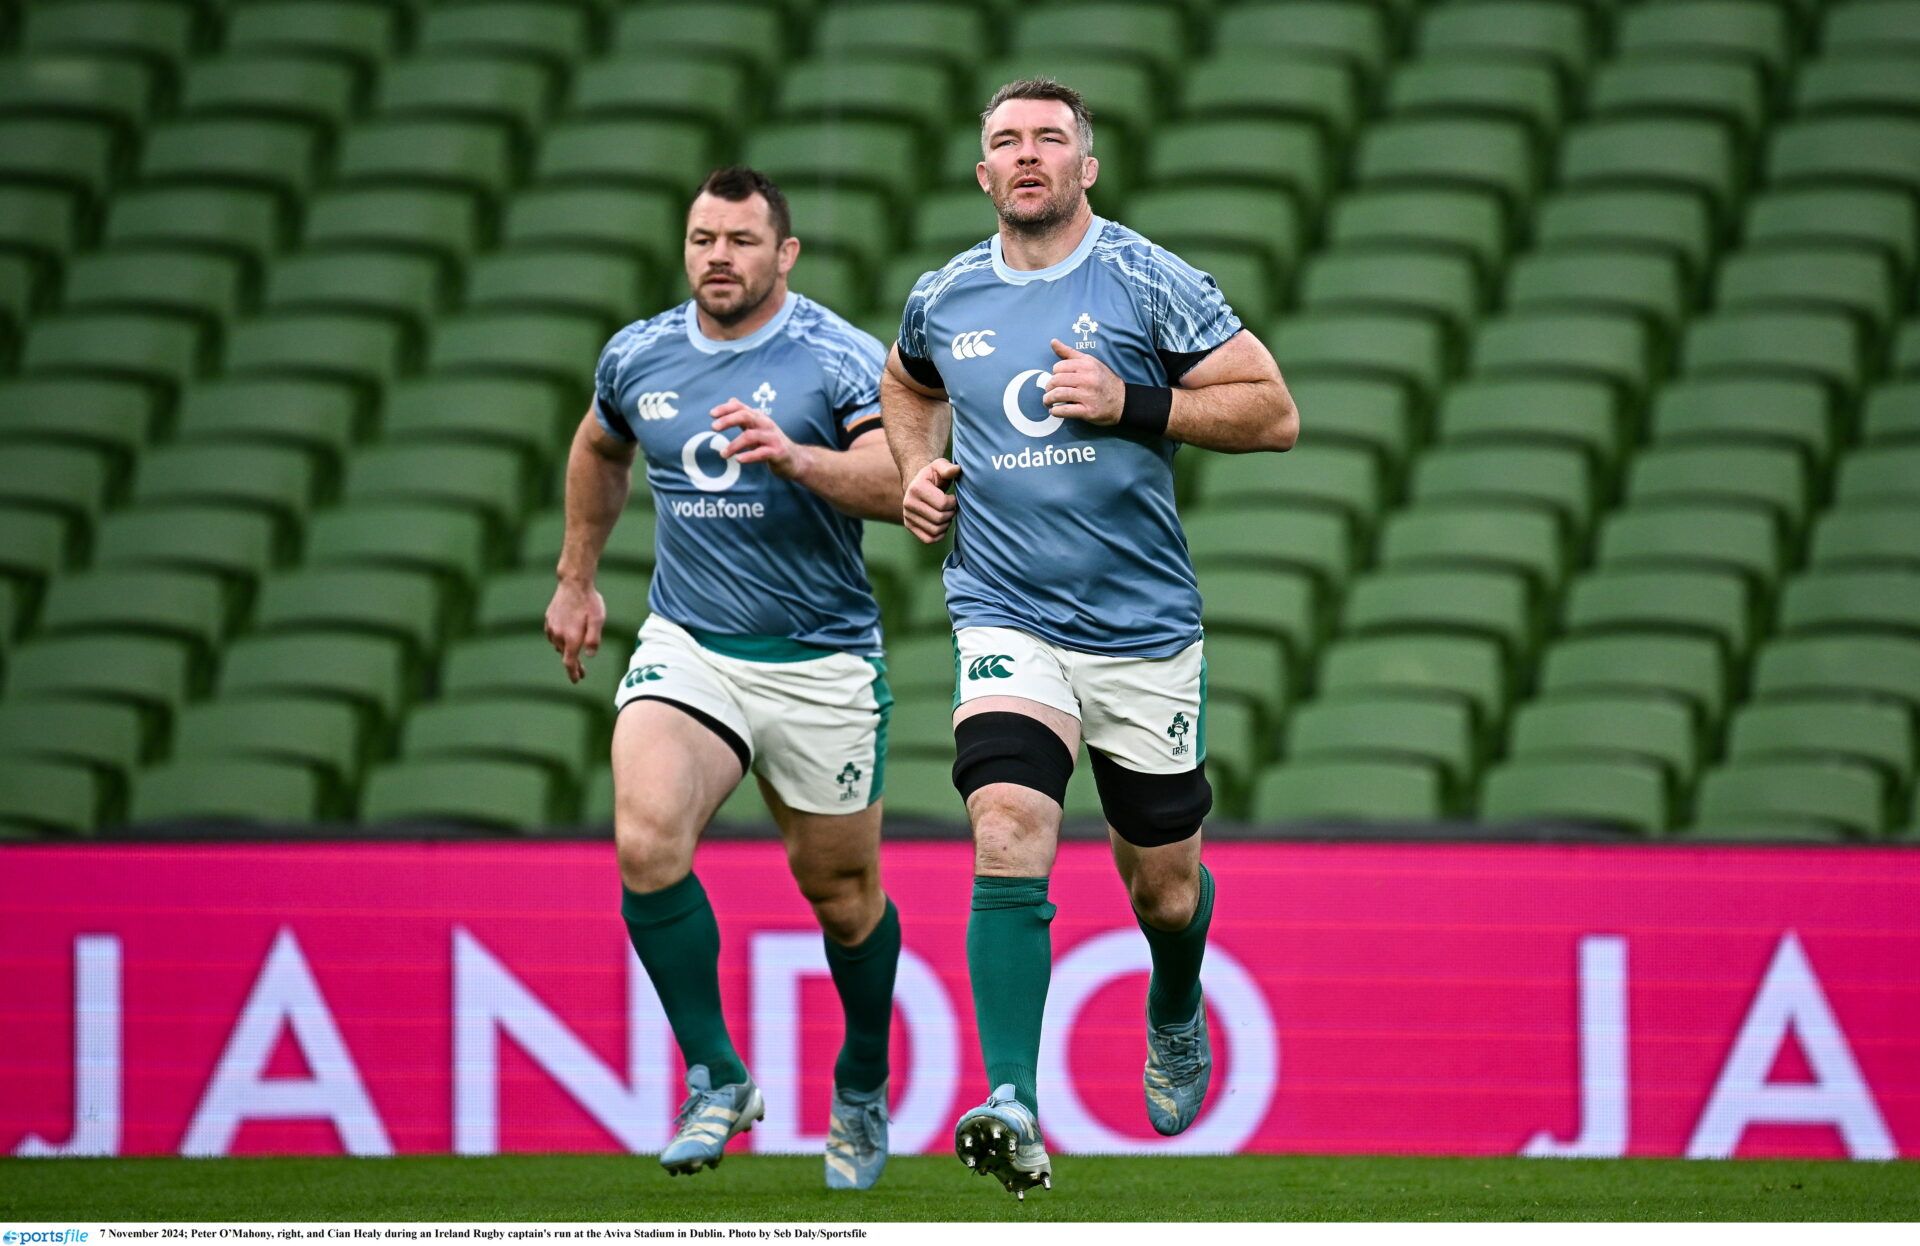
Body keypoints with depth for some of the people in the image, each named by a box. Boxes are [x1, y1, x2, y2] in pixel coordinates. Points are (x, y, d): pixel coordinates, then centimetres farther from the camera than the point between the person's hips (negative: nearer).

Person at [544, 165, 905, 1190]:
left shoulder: (841, 359, -8)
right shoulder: (638, 357, 6)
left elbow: (901, 480, -22)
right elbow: (600, 449, 28)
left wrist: (798, 458, -38)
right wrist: (577, 579, 30)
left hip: (823, 663, -2)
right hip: (686, 647, 2)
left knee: (840, 892, 8)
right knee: (645, 839, -23)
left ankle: (864, 1086, 35)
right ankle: (715, 1079, -11)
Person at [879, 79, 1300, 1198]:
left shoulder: (1148, 282, -5)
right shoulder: (946, 300, 6)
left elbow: (1272, 411, -6)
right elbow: (908, 385, 30)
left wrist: (1133, 404, -17)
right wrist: (920, 468, 10)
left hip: (1146, 631, -1)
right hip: (1007, 623, 1)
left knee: (1163, 886, 11)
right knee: (1009, 842, -22)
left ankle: (1177, 1019, 47)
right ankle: (1014, 1111, -29)